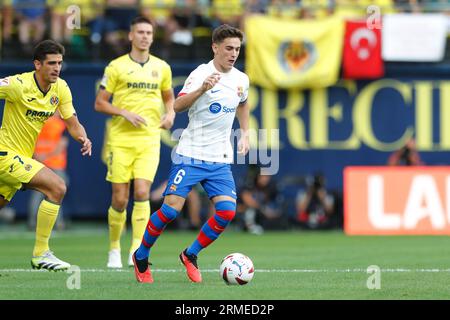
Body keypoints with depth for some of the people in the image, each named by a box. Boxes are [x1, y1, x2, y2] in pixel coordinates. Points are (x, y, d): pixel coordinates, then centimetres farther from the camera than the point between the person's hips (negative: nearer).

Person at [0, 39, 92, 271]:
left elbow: (72, 123, 6)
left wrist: (83, 138, -14)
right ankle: (40, 254, -14)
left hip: (22, 157, 8)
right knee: (56, 187, -19)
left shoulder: (60, 89, 2)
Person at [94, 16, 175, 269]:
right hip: (120, 140, -1)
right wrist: (125, 113, -13)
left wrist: (171, 114, 4)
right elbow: (100, 103, 1)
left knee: (142, 193, -14)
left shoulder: (162, 67, 10)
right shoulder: (116, 67, 1)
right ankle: (114, 248, 18)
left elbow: (169, 96, 25)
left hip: (149, 139, 1)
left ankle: (137, 251, -10)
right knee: (120, 199, -1)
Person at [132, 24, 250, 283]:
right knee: (171, 208, -11)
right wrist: (202, 89, -39)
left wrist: (245, 133, 21)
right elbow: (178, 106, -24)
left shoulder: (241, 80, 8)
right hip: (191, 155, -5)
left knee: (227, 211, -11)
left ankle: (190, 255, 10)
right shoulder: (201, 74, -10)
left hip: (221, 160, 5)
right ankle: (141, 257, 11)